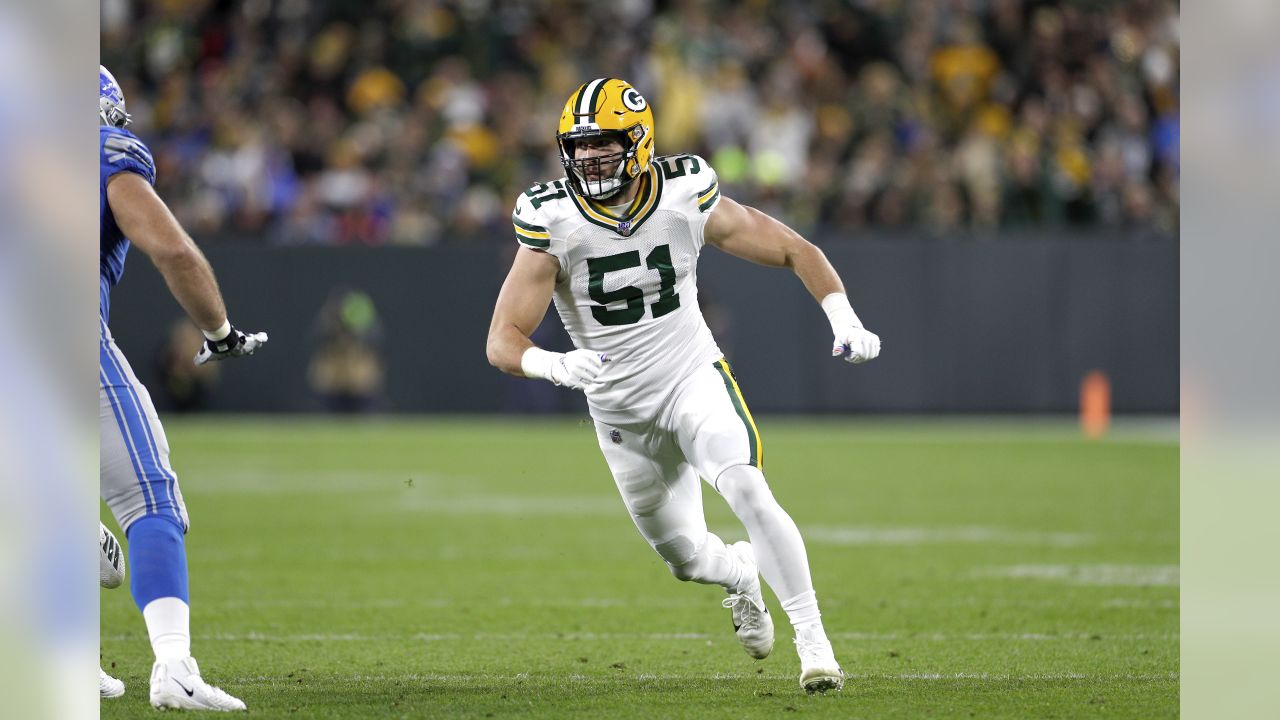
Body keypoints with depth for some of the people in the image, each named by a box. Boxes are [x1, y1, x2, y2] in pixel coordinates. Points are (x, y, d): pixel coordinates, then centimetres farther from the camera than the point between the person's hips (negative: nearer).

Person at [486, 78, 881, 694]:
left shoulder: (687, 198, -15)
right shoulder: (553, 222, -17)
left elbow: (795, 251, -3)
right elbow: (502, 342, -19)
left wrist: (846, 323, -18)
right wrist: (555, 365, -41)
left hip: (694, 377, -1)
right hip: (619, 407, 1)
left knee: (747, 491, -27)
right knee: (686, 558, 11)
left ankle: (813, 644, -19)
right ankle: (739, 573, 49)